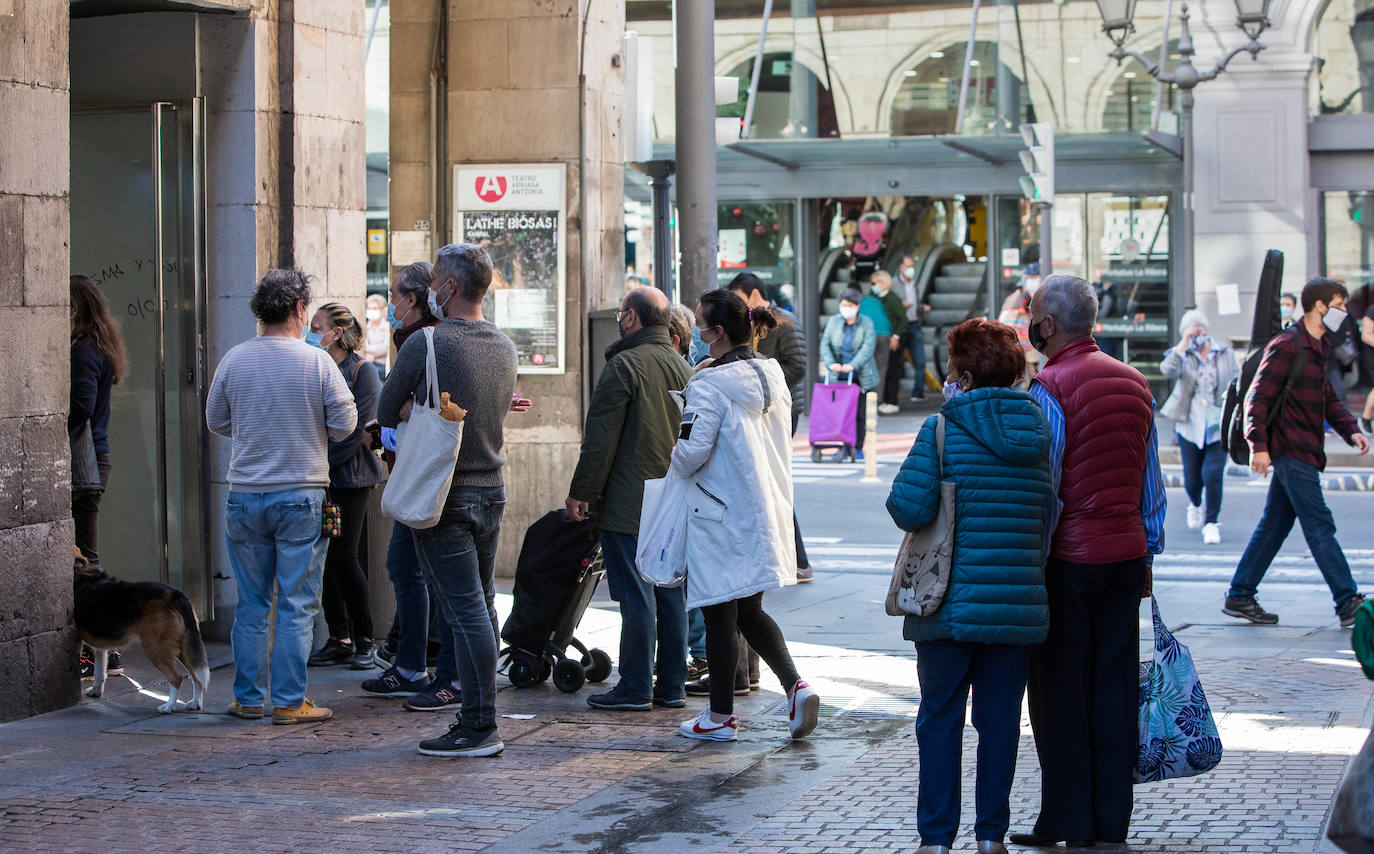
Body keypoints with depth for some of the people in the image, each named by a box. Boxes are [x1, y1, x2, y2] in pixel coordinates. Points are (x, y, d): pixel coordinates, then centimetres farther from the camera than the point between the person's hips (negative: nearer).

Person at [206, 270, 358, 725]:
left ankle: (247, 698, 16)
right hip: (301, 496, -3)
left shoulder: (233, 360, -1)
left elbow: (216, 421, 10)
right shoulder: (317, 362, -9)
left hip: (244, 496, 3)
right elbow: (345, 424, -6)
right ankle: (289, 701, 3)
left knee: (251, 603, 11)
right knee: (297, 605, 3)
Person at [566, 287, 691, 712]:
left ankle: (635, 689, -1)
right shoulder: (683, 367, 11)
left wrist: (581, 492, -6)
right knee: (671, 594, 10)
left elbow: (600, 438, -13)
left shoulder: (624, 365, -12)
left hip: (629, 502, -7)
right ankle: (671, 686, 14)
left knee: (637, 597, -4)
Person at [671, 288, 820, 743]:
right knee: (750, 611, 18)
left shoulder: (710, 385, -18)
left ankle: (720, 716, 13)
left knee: (719, 617, 4)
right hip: (765, 511, 8)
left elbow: (692, 453, -21)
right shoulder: (772, 376, 7)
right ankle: (796, 685, 1)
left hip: (721, 515, -8)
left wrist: (677, 462, 0)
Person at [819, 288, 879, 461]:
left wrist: (853, 365, -25)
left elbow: (867, 348, -12)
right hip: (838, 376, 2)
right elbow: (825, 344, 0)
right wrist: (830, 363, -18)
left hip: (860, 376, -2)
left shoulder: (866, 324, -1)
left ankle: (858, 448, 9)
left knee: (860, 413, 0)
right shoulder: (833, 322, 5)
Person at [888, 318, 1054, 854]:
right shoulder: (1038, 434, 3)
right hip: (1019, 605, 3)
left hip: (951, 603, -3)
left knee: (940, 718, 9)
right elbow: (1049, 515, 5)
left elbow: (909, 508, -16)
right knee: (1000, 720, 12)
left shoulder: (944, 430, -10)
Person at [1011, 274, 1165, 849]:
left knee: (1060, 691, 2)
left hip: (1068, 559, -6)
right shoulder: (1135, 383, 10)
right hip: (1127, 555, 6)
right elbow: (1151, 481, 14)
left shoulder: (1048, 389, -13)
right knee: (1114, 686, 10)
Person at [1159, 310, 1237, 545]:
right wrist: (1184, 344, -24)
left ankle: (1211, 522, 2)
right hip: (1190, 425, 0)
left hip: (1218, 425, 0)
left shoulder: (1225, 354, 4)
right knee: (1192, 477, 6)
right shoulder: (1181, 355, -2)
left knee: (1213, 473, -14)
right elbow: (1168, 371, -24)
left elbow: (1235, 383, 15)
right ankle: (1195, 505, 41)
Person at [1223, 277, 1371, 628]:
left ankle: (1239, 597, 17)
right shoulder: (1287, 346, -14)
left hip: (1303, 451, 10)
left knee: (1275, 525, 11)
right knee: (1320, 527, -9)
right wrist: (1259, 444, -23)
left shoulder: (1320, 346, 16)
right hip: (1290, 450, -10)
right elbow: (1258, 396, -17)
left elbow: (1327, 397, 23)